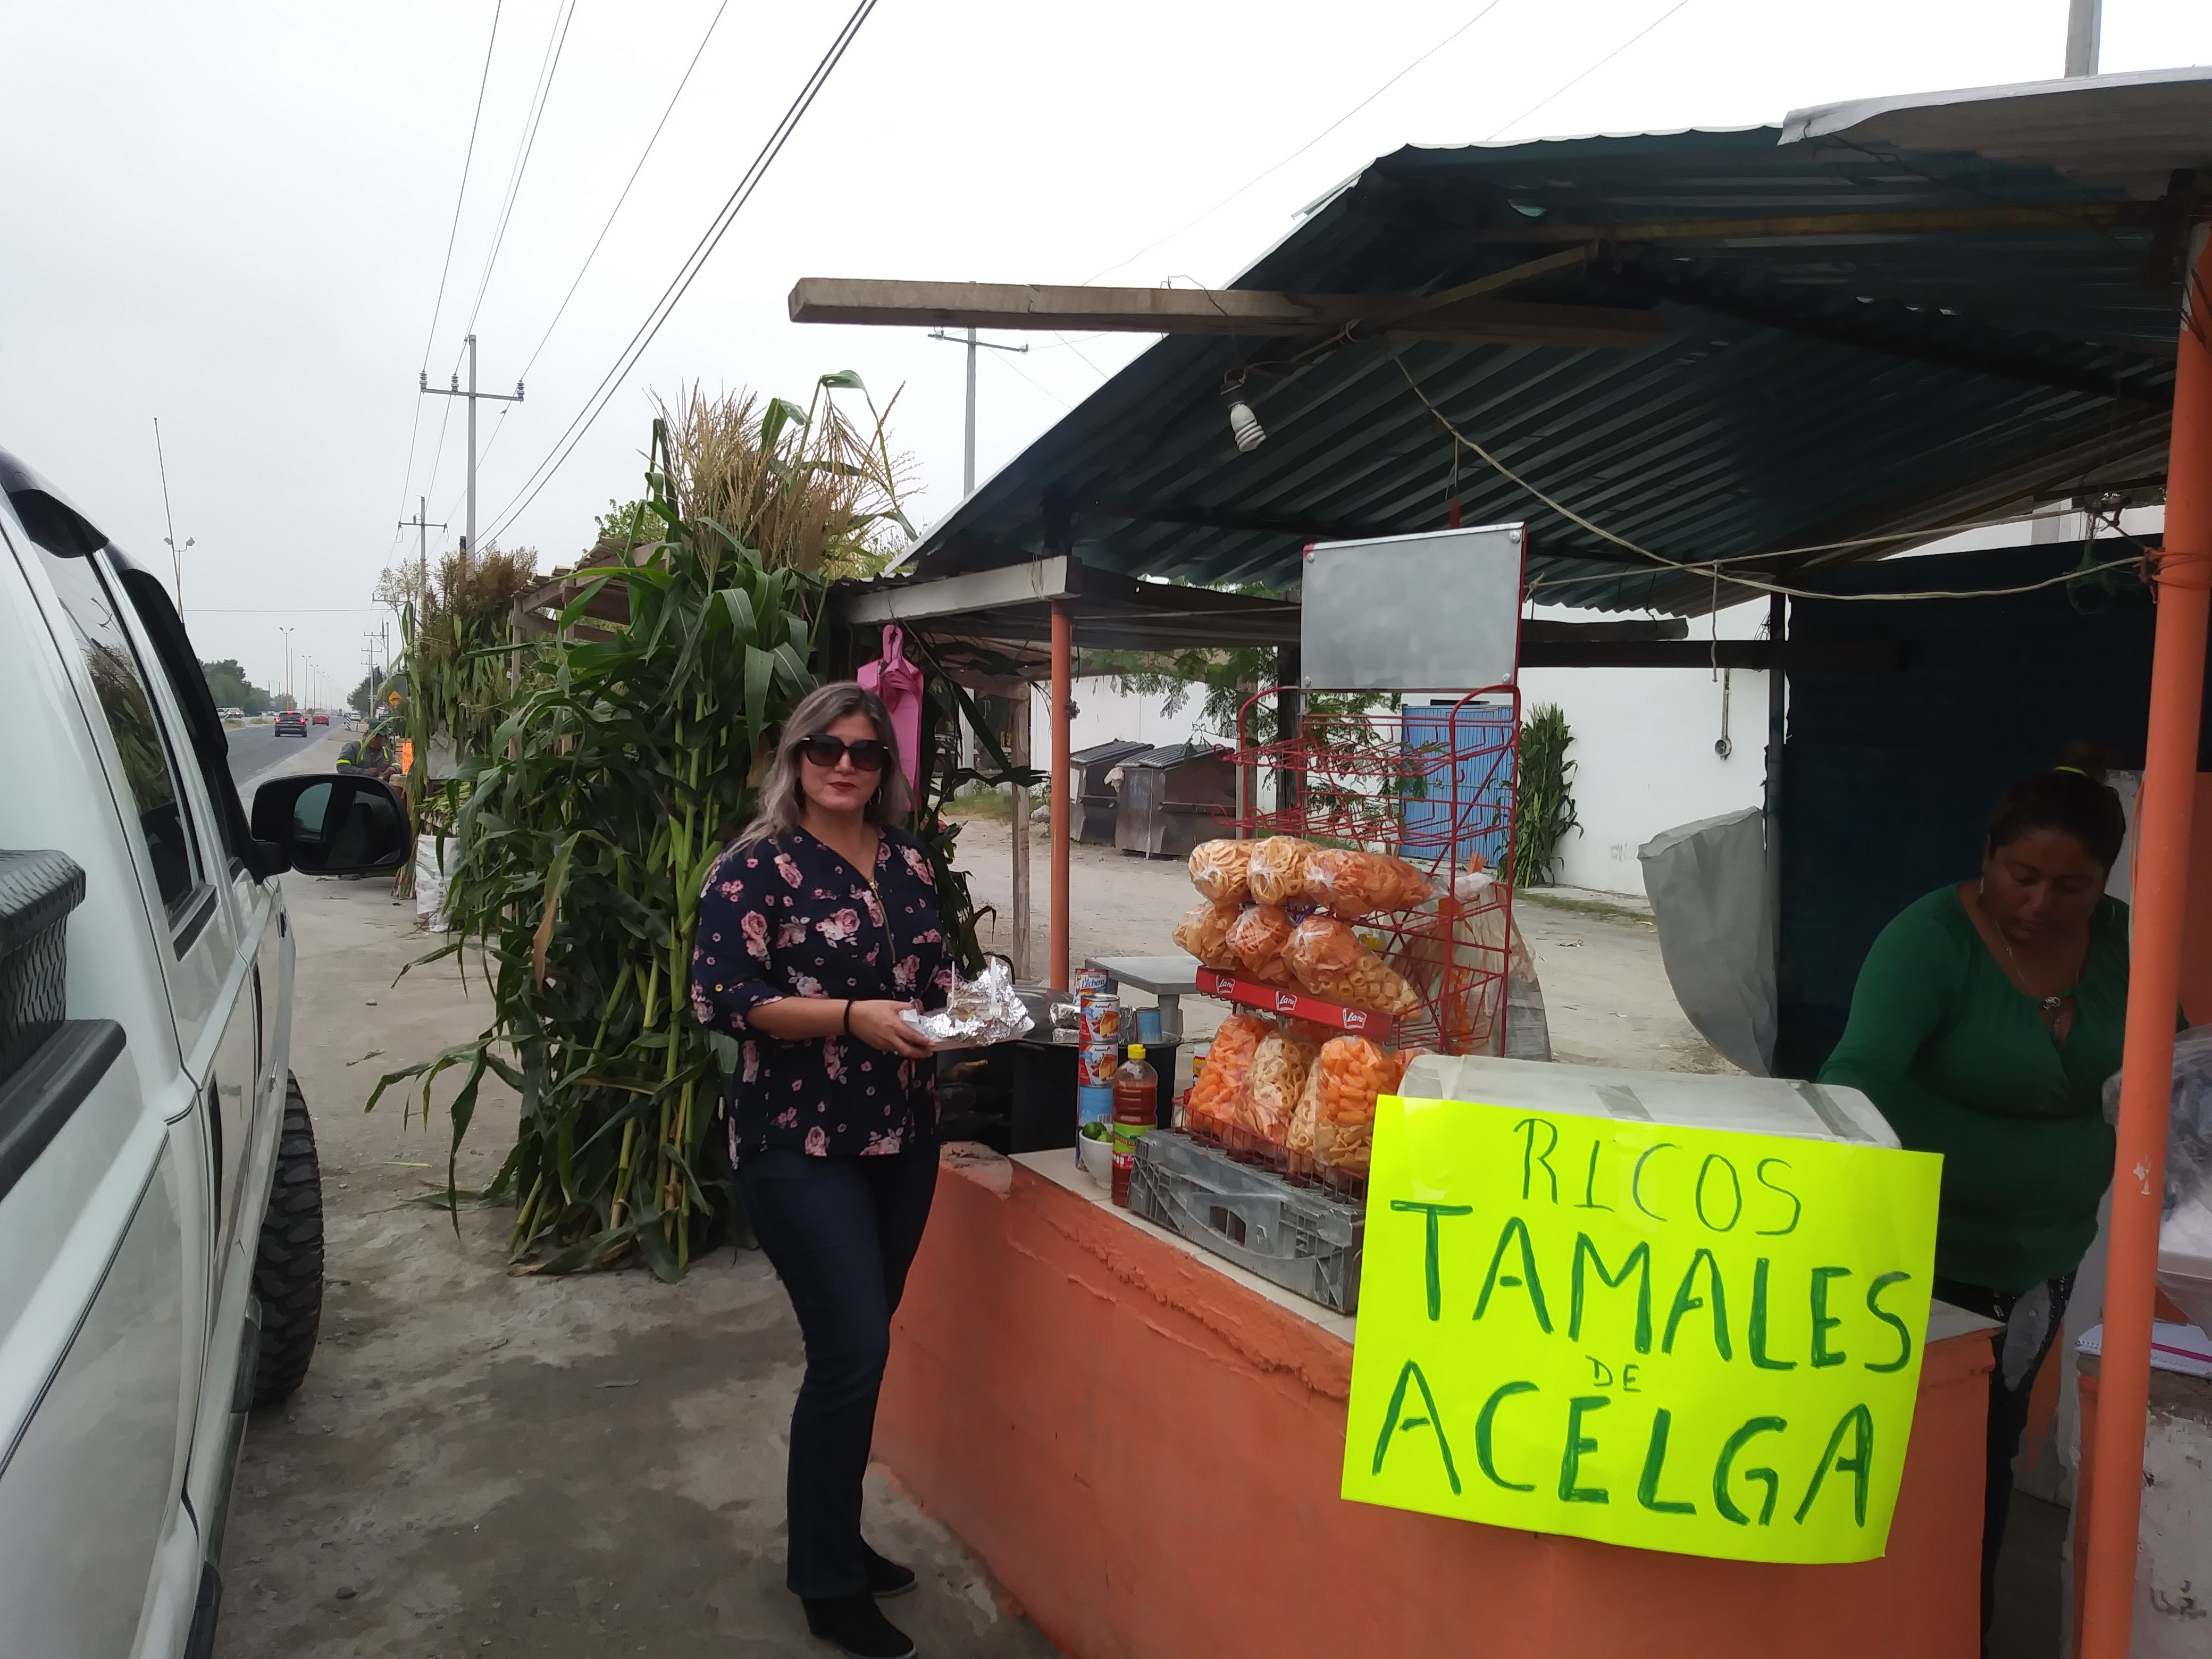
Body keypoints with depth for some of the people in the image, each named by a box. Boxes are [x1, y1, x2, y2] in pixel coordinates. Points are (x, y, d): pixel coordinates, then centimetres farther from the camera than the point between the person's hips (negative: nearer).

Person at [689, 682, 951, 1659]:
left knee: (862, 1345, 16)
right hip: (799, 1144, -6)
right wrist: (852, 1017, -23)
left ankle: (833, 1539, 35)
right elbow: (719, 999, -16)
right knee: (853, 1350, -6)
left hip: (904, 1137, 6)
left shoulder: (908, 863, 9)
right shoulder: (755, 866, -9)